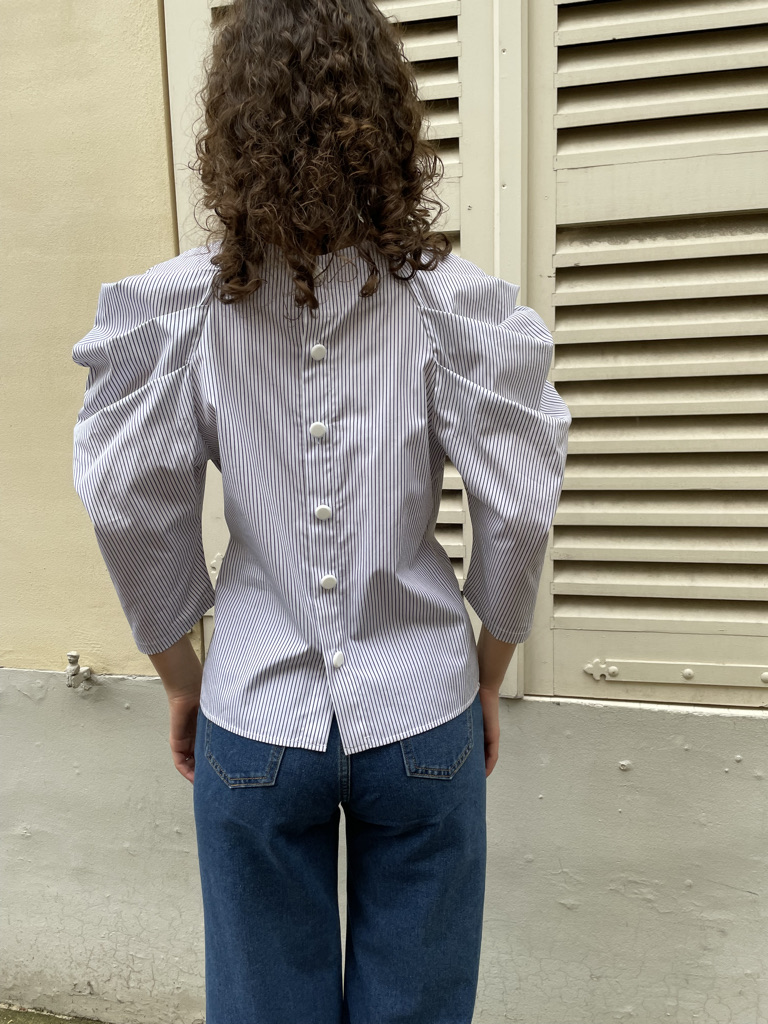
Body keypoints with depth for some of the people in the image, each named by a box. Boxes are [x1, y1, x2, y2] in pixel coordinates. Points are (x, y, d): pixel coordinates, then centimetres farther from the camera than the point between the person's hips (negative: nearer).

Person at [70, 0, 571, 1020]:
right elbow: (520, 511, -9)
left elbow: (128, 504, -5)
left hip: (257, 718, 1)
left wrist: (181, 680, 9)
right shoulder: (454, 301, -9)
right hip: (421, 715, 0)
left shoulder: (176, 306, -7)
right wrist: (487, 679, 7)